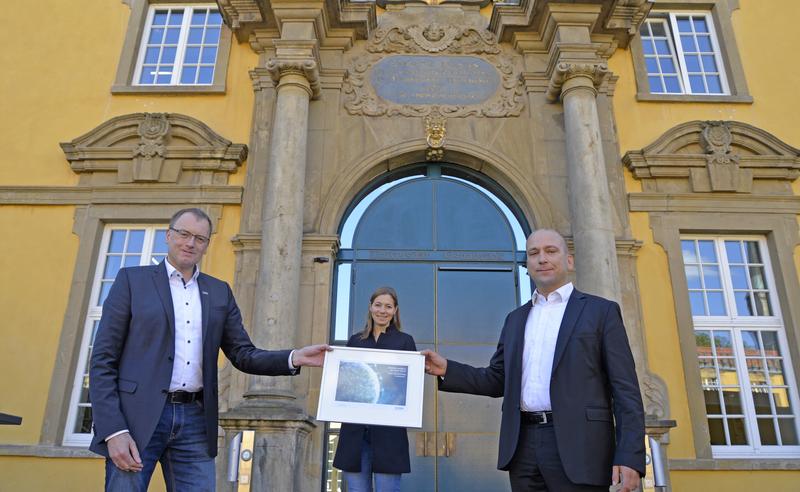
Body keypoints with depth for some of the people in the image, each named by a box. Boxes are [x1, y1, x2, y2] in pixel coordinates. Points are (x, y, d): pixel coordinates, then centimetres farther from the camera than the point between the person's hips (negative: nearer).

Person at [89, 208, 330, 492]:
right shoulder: (132, 279, 4)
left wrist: (294, 358, -8)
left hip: (195, 420, 3)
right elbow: (103, 359, -1)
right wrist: (113, 430, -11)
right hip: (137, 416, -3)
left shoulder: (219, 292, 14)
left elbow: (243, 355, 10)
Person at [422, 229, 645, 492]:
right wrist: (447, 369, 2)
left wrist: (630, 457, -12)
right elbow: (498, 380, 16)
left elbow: (625, 389, -3)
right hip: (524, 445, 4)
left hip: (578, 445, -4)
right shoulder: (515, 319, 17)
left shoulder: (601, 311, 3)